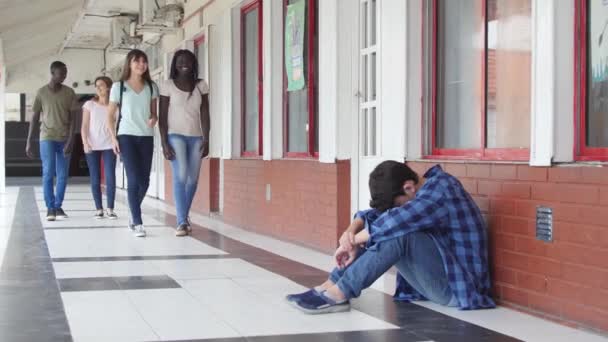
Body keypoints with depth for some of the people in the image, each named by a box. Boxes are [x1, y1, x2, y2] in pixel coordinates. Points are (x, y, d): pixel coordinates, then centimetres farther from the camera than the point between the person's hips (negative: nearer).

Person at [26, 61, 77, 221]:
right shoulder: (41, 92, 1)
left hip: (64, 139, 1)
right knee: (48, 173, -8)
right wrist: (28, 142, 1)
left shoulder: (69, 92, 2)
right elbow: (35, 118, 5)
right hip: (47, 138, -1)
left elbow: (72, 118, -2)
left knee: (63, 175, 2)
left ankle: (58, 206, 12)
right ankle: (50, 208, -3)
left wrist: (70, 140, -13)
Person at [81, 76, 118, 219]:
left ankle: (110, 209, -3)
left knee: (110, 178, -9)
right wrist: (85, 143, -11)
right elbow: (84, 126, 1)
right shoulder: (89, 104, 4)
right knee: (95, 180, 2)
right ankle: (99, 209, 8)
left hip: (109, 146, 0)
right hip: (92, 146, 1)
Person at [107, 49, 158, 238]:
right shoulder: (118, 86, 2)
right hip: (126, 136, -3)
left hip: (146, 137, 3)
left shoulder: (151, 87, 9)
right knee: (134, 179, -12)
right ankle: (137, 223, -8)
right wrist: (113, 138, -5)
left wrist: (154, 119, -8)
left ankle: (133, 214, 30)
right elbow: (110, 115, 5)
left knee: (144, 181, 5)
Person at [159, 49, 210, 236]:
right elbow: (162, 116, -3)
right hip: (175, 136, -3)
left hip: (195, 137, 3)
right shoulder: (168, 85, -2)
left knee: (193, 180, 4)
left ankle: (184, 216, 24)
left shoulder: (201, 85, 6)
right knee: (180, 177, -18)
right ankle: (182, 222, -17)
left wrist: (206, 140, -4)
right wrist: (164, 143, -10)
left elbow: (205, 114, 5)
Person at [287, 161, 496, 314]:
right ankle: (329, 286, -7)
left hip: (458, 286, -9)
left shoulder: (441, 188, -18)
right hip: (438, 280, 9)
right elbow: (376, 214, 8)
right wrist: (352, 230, -14)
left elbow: (398, 220, -29)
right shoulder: (426, 192, 9)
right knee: (379, 231, 3)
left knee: (399, 231, -28)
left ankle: (338, 294, -25)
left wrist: (354, 241, -18)